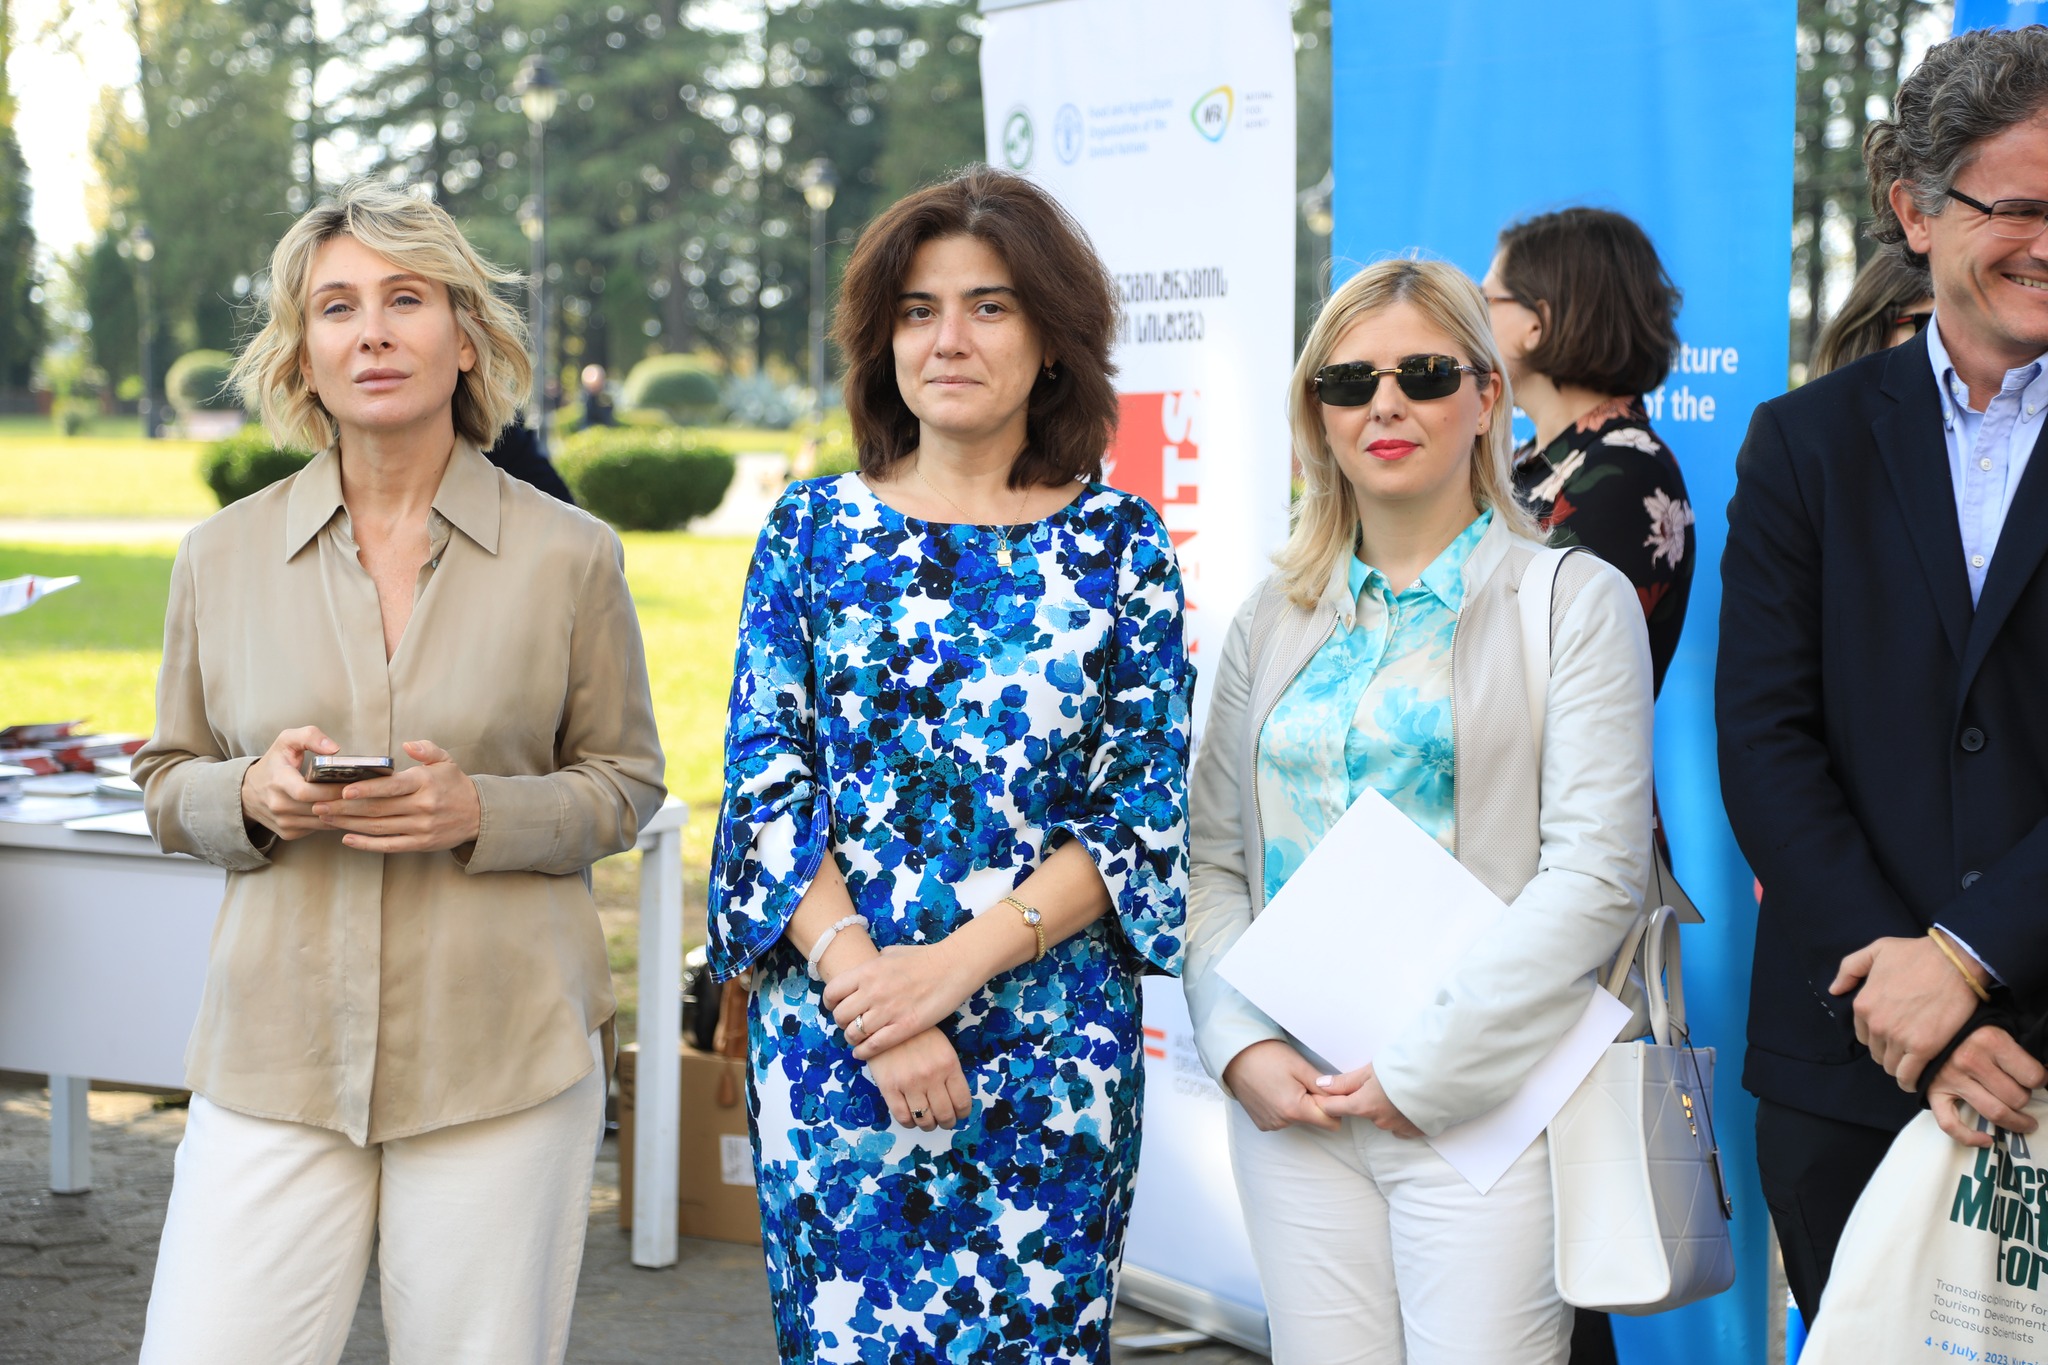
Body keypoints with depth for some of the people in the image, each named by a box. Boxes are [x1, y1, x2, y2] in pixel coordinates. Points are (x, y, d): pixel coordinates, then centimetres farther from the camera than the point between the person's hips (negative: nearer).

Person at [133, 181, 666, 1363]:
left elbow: (625, 785, 7)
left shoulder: (569, 555, 1)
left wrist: (479, 812, -12)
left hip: (502, 1059, -1)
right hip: (275, 1054, 1)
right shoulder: (222, 558, 7)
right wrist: (254, 796, -9)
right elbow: (169, 782, 14)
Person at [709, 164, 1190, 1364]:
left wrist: (956, 962, -13)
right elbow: (767, 791, 0)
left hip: (1054, 1041, 0)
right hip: (833, 1029, 1)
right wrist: (863, 987, -13)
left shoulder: (1121, 544, 3)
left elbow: (1145, 815, -2)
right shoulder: (815, 530, 6)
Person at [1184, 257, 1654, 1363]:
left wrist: (1425, 1069, -13)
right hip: (1290, 1103, 4)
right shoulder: (1273, 619, 13)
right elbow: (1213, 861, 12)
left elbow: (1594, 875, -8)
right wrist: (1242, 1046, -5)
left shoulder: (1576, 600, 1)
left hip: (1484, 1105, -3)